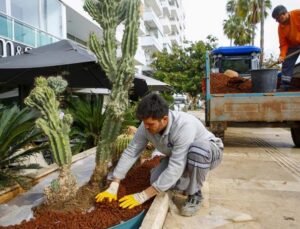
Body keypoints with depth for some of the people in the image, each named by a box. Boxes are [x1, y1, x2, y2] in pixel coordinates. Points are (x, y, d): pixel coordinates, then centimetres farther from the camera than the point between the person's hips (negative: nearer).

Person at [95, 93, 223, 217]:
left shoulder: (184, 126, -40)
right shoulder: (147, 125, -21)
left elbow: (175, 169, -41)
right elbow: (130, 152, -16)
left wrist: (142, 196, -37)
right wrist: (113, 187, -19)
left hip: (210, 151, -4)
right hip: (179, 156, 5)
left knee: (198, 149, -40)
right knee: (156, 180, -18)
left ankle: (195, 195, -13)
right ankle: (190, 181, 12)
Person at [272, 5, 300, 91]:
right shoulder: (281, 27, -11)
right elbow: (283, 43, -10)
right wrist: (282, 55, -25)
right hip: (293, 45, 4)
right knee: (287, 64, -1)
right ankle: (284, 85, 2)